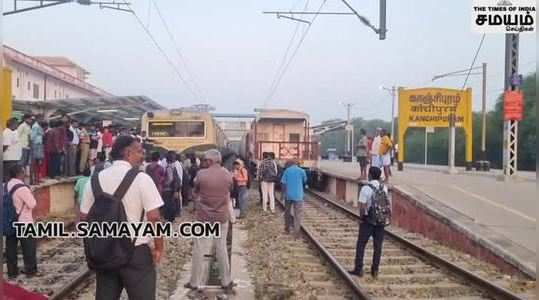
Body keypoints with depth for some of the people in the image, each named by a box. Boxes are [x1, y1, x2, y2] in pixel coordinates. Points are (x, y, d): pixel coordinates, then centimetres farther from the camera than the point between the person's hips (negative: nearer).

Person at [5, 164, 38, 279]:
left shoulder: (5, 186, 3)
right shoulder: (22, 188, -20)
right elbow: (32, 204, -17)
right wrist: (30, 193, -3)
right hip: (24, 222, -7)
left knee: (11, 247, 12)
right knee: (28, 246, 8)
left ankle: (12, 271, 19)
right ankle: (30, 269, 17)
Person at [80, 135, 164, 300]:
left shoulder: (96, 179, 3)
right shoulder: (141, 178, -12)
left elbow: (84, 217, 6)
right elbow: (154, 217, -16)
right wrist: (158, 247, -4)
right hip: (136, 252, -5)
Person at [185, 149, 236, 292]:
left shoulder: (201, 174, -12)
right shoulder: (227, 175, -3)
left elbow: (195, 191, 3)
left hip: (203, 217, -3)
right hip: (222, 216, 3)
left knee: (199, 250, 7)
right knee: (222, 249, 13)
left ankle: (195, 282, 15)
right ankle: (226, 281, 19)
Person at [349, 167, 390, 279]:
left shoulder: (366, 188, -13)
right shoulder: (384, 188, 3)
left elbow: (362, 207, -18)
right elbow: (389, 205, 6)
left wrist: (362, 217, -3)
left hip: (368, 220, -4)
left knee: (361, 245, 6)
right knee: (378, 246, 10)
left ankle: (358, 269, 7)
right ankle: (375, 270, 15)